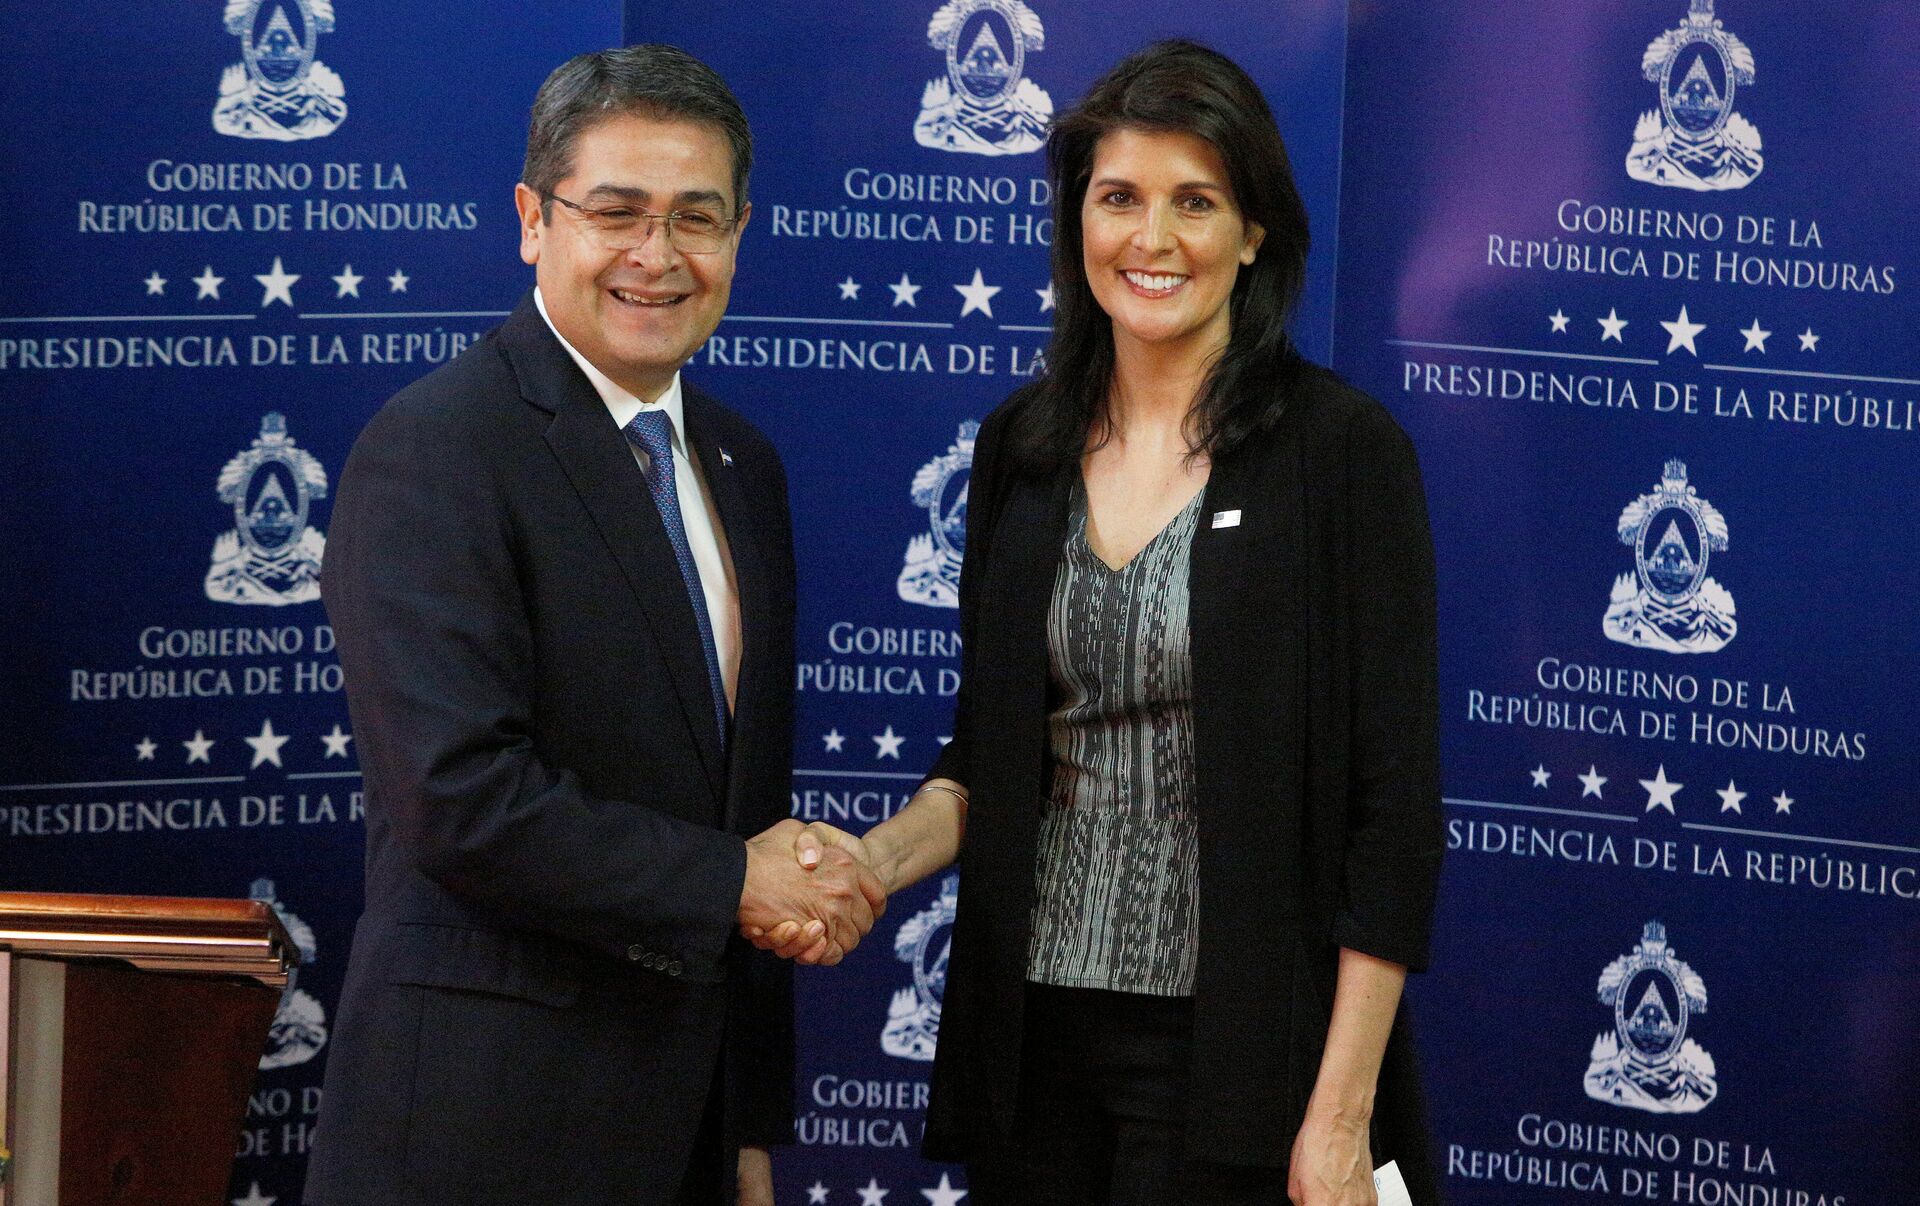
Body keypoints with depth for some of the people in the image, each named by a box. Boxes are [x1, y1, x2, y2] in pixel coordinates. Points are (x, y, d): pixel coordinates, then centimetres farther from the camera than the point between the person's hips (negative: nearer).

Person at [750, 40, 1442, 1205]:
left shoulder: (1342, 448, -8)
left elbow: (1395, 810, -10)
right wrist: (879, 857, -7)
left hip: (1233, 1051, -4)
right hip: (1035, 1036, 5)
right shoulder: (1022, 447, 7)